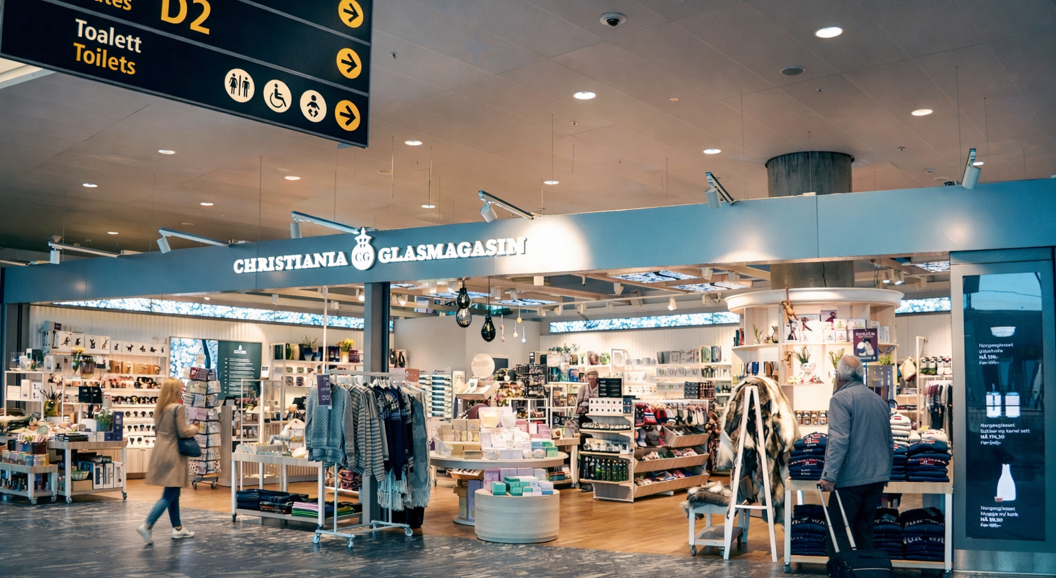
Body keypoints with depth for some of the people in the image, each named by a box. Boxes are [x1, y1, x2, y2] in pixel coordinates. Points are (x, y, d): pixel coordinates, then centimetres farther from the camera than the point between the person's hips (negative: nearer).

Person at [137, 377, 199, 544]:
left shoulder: (159, 409, 9)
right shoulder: (178, 408, -15)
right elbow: (183, 432, -16)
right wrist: (194, 429, 4)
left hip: (160, 452, 9)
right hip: (173, 454, -9)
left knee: (173, 493, 16)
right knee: (169, 495, -5)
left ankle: (177, 528, 22)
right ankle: (147, 526, -13)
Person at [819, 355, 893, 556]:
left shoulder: (841, 399, -10)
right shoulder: (879, 400, 15)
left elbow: (839, 440, -21)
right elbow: (889, 443, 23)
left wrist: (829, 475, -22)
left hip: (850, 479, -7)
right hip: (877, 477, 8)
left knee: (839, 533, -3)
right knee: (864, 531, 15)